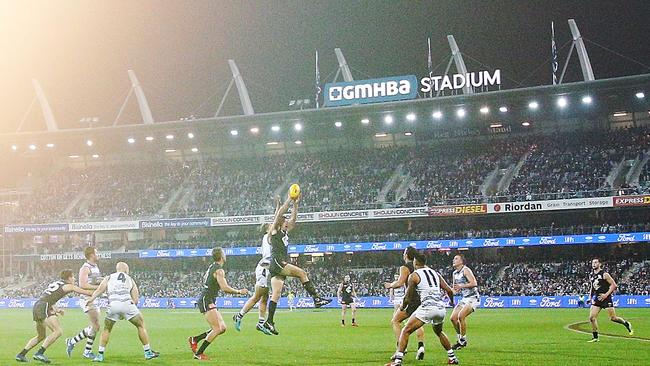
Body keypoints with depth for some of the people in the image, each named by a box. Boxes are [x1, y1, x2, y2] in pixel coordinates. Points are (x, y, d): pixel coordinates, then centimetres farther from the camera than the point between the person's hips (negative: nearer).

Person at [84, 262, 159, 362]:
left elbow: (100, 290, 6)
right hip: (127, 303, -1)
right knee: (141, 326, 18)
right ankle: (148, 352, 20)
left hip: (113, 304, 1)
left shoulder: (109, 278, 25)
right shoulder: (130, 279, 26)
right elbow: (135, 299, 19)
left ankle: (100, 355, 14)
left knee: (107, 329, 21)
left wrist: (90, 299, -1)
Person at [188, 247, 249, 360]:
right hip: (206, 301, -10)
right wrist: (239, 292, -10)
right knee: (217, 329, -15)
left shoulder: (212, 267, 15)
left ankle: (194, 339, 12)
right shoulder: (219, 270, -15)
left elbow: (205, 279, 31)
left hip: (208, 301, 10)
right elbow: (225, 288, -24)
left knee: (222, 328, 7)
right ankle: (198, 353, -13)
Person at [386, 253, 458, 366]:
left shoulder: (414, 275, 4)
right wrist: (452, 301, 36)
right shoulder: (435, 273, 19)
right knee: (439, 332, 33)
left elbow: (408, 297, 4)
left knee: (406, 331, 1)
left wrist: (403, 306, 25)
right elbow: (449, 290, 15)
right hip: (441, 308, 6)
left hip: (427, 307, -6)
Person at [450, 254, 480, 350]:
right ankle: (459, 338, 12)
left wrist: (461, 286, -29)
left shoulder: (466, 270, -13)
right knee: (453, 318, -2)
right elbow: (456, 289, 23)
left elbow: (474, 283, -24)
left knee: (461, 316, -23)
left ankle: (463, 341, -12)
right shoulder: (455, 273, 13)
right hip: (464, 298, 9)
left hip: (473, 298, -9)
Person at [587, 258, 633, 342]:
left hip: (606, 298, -6)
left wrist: (606, 294, -17)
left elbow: (614, 285, -9)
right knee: (592, 317, -8)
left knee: (613, 318, -2)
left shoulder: (604, 274, -9)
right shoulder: (591, 276, 11)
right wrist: (590, 295, 10)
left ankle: (627, 324, 26)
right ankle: (595, 337, 1)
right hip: (596, 299, 6)